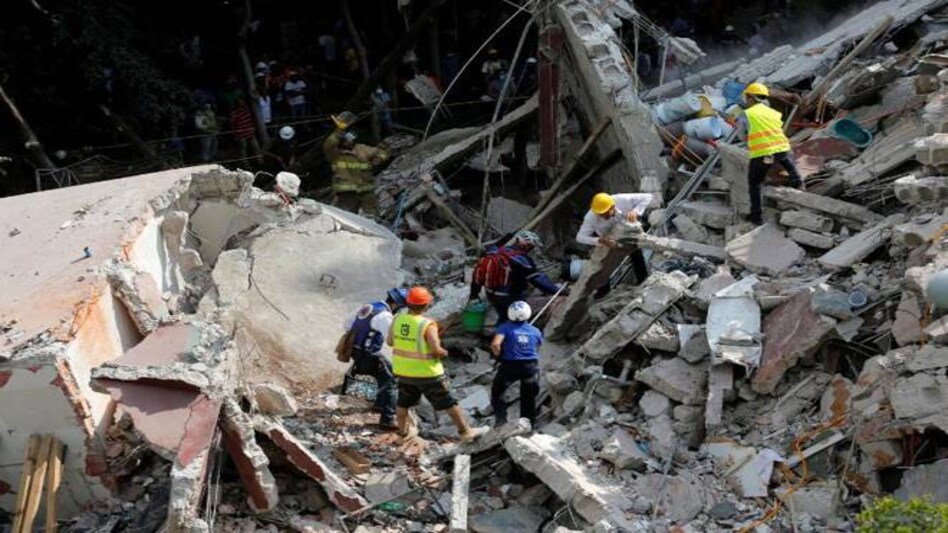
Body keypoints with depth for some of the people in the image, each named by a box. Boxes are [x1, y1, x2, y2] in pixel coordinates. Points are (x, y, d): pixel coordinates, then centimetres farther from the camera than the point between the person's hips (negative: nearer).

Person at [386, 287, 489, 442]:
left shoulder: (397, 319, -6)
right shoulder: (427, 325, -23)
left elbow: (390, 341, 5)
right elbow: (436, 350, -25)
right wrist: (444, 352, -4)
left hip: (403, 371, 5)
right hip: (427, 372, -5)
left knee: (403, 402, 24)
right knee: (449, 403, 8)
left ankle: (403, 431, 41)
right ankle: (465, 432, 16)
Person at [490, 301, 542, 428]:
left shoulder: (506, 328, -7)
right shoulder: (535, 331, 5)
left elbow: (495, 344, -20)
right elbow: (537, 349, 11)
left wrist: (498, 355, -1)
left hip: (510, 365, -3)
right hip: (531, 366, 3)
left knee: (497, 392, 18)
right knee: (528, 398, 19)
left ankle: (500, 419, 4)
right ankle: (529, 425, 25)